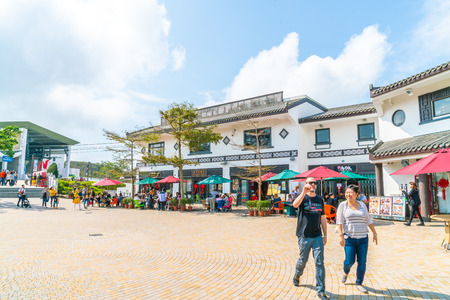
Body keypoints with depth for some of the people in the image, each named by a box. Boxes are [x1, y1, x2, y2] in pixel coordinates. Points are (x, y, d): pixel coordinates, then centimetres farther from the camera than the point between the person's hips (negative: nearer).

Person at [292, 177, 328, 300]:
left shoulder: (320, 199, 10)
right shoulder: (303, 197, -3)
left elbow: (323, 218, 15)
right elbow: (295, 204, -28)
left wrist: (325, 235, 14)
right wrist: (304, 192, -36)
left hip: (317, 236, 3)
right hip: (304, 236, -3)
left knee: (320, 263, -1)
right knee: (303, 260, 11)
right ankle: (297, 276, 40)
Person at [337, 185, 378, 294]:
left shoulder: (362, 205, 8)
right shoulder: (343, 205, -2)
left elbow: (368, 220, 15)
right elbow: (339, 221, -7)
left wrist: (374, 233, 12)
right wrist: (341, 235, -15)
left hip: (363, 238, 3)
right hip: (349, 238, -3)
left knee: (362, 262, 3)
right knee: (350, 261, -3)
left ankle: (359, 284, 18)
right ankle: (345, 272, 30)